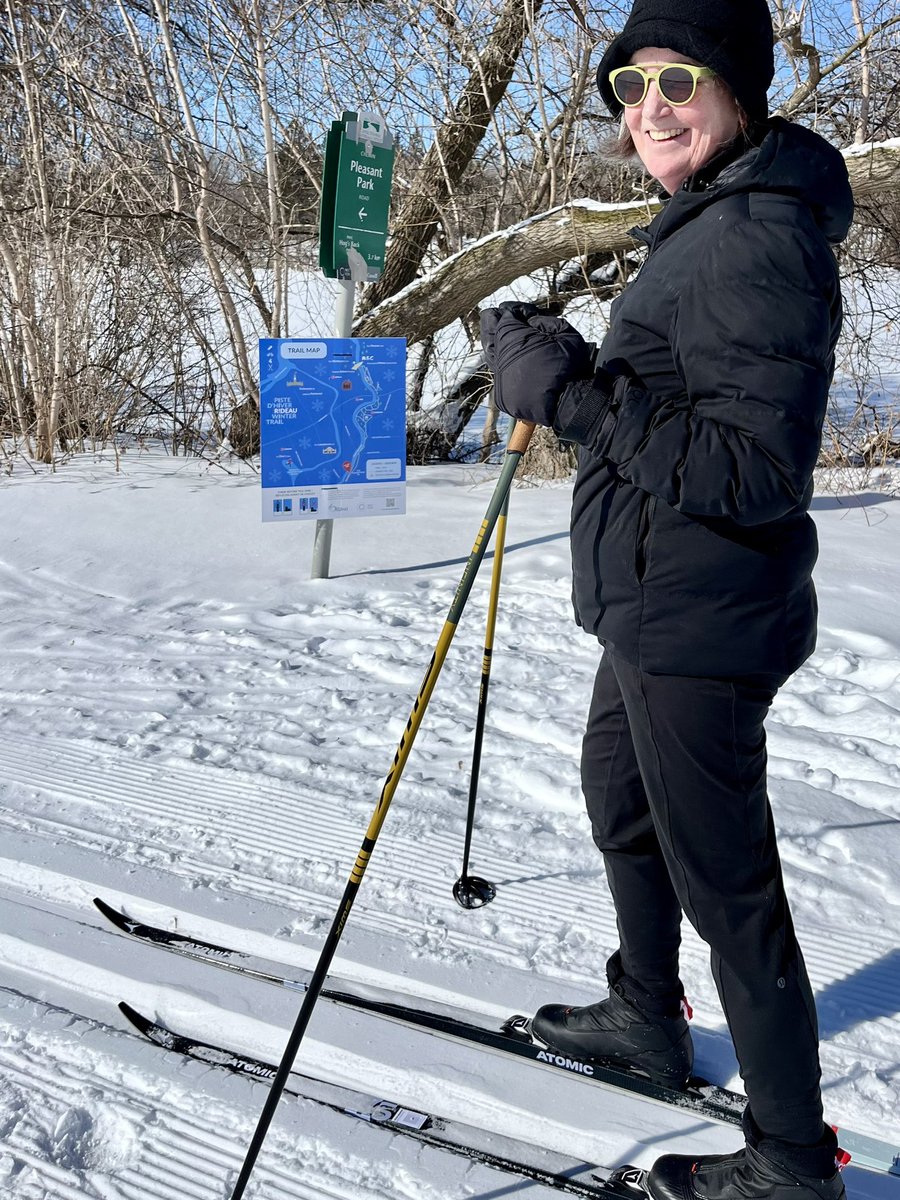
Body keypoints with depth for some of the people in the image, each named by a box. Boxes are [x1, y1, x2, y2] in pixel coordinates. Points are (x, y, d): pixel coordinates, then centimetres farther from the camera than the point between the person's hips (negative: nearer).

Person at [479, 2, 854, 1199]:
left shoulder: (759, 241, -20)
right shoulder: (709, 220, 12)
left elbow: (755, 474, -28)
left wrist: (574, 391, -29)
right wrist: (568, 380, 12)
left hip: (698, 625, -11)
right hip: (653, 607, 11)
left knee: (722, 878, 1)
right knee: (619, 800, 25)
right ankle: (647, 1019, 48)